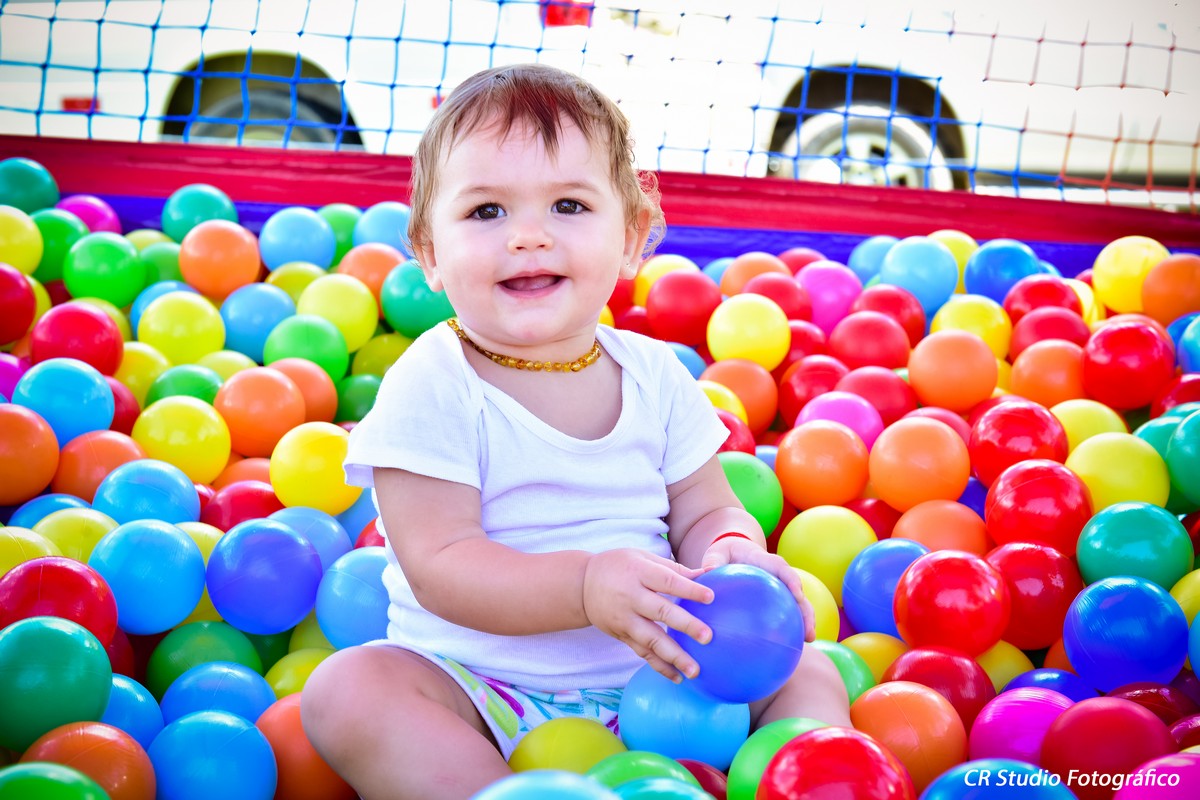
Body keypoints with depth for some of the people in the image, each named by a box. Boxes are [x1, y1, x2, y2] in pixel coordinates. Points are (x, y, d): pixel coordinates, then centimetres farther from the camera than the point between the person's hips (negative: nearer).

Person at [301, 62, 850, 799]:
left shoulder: (654, 374, 2)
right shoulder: (432, 387, -13)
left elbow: (705, 511, 7)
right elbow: (440, 567, -19)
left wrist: (730, 551, -19)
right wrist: (585, 586, -35)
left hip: (654, 675, 4)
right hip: (478, 694, -4)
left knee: (811, 672, -3)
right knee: (349, 689, -29)